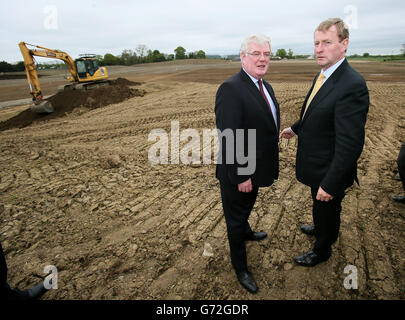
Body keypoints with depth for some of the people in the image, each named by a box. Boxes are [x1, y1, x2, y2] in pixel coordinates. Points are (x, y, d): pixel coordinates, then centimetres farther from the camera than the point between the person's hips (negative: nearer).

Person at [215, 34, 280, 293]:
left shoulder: (266, 87, 7)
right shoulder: (231, 89, -24)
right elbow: (229, 138, -27)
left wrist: (270, 165, 15)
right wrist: (240, 176, -25)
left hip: (257, 169, 8)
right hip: (239, 174, -8)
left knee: (247, 207, 32)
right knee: (236, 218, 13)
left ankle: (246, 232, 61)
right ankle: (241, 268, 35)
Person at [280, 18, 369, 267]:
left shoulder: (353, 85, -28)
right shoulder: (324, 75, 2)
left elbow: (350, 144, -29)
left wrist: (330, 184, -26)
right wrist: (296, 128, 27)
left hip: (329, 171, -8)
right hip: (316, 165, 8)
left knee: (327, 209, 16)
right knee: (321, 208, 30)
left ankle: (322, 250, 42)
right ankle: (321, 229, 58)